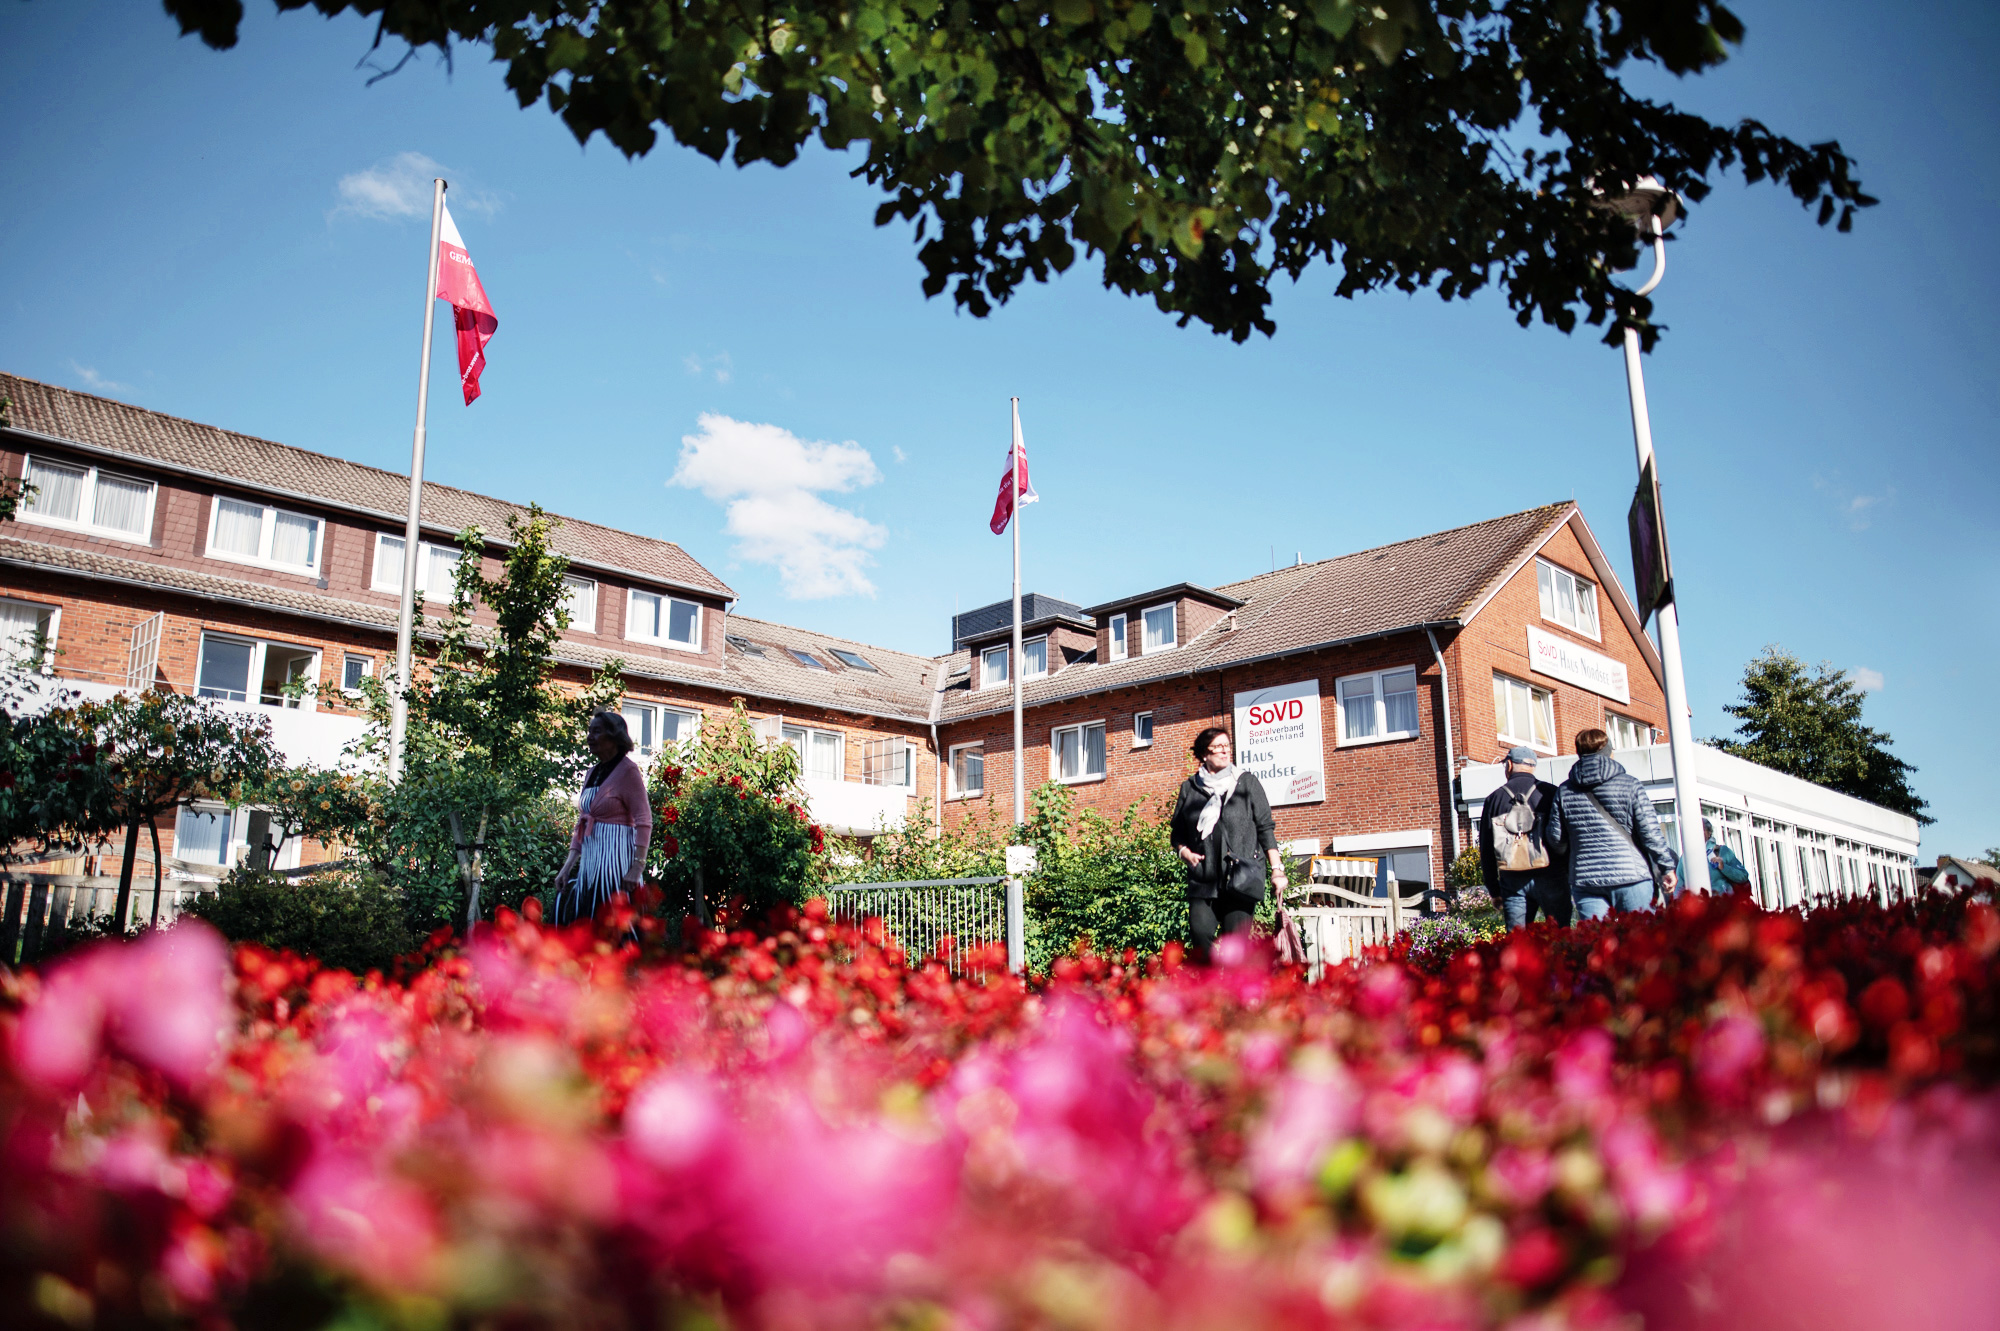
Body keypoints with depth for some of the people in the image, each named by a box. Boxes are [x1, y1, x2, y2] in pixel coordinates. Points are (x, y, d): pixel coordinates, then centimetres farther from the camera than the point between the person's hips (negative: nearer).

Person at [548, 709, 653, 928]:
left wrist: (637, 867, -22)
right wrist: (567, 866, 11)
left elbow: (643, 821, -14)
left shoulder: (628, 770, -7)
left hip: (616, 860, -8)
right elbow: (581, 823, 18)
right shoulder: (592, 774, 16)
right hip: (590, 862, 8)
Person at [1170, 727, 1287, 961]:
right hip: (1203, 879, 2)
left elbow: (1265, 828, 7)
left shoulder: (1247, 782, 8)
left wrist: (1277, 869, 1)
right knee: (1200, 934, -11)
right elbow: (1177, 833, 19)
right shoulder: (1189, 788, 13)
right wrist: (1184, 852, -1)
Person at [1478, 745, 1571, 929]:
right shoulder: (1550, 793, 2)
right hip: (1549, 878, -2)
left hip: (1512, 880, 2)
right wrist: (1570, 876, 10)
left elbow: (1486, 850, 9)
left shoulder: (1494, 799, 8)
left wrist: (1494, 891, 13)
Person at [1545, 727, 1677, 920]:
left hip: (1585, 879, 2)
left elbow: (1556, 838, 9)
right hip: (1630, 875, -2)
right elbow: (1650, 831, -3)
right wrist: (1667, 867, 5)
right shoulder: (1628, 784, 0)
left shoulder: (1564, 790, 7)